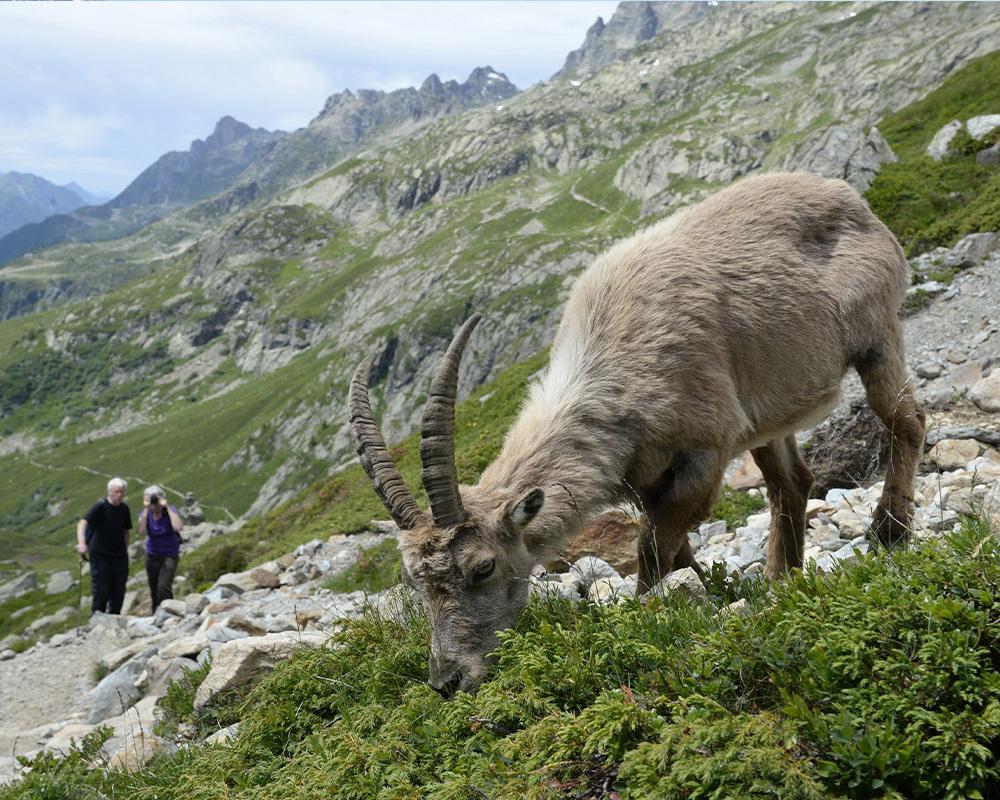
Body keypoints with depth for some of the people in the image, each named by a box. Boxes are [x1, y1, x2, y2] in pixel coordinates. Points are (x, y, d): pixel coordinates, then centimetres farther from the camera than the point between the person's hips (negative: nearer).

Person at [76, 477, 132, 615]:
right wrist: (81, 543, -40)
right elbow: (83, 522, -25)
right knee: (101, 591, -2)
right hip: (100, 555, -5)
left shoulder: (124, 509, 5)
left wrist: (125, 551, 12)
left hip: (119, 556, 5)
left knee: (119, 591, 7)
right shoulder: (100, 506, -12)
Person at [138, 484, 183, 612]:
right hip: (152, 555, 4)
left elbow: (177, 527, -33)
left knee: (164, 587, -20)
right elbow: (142, 531, -25)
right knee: (154, 590, 11)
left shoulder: (170, 510, -13)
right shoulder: (145, 514, -6)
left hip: (169, 555, -4)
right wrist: (146, 510, -28)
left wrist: (167, 507, -28)